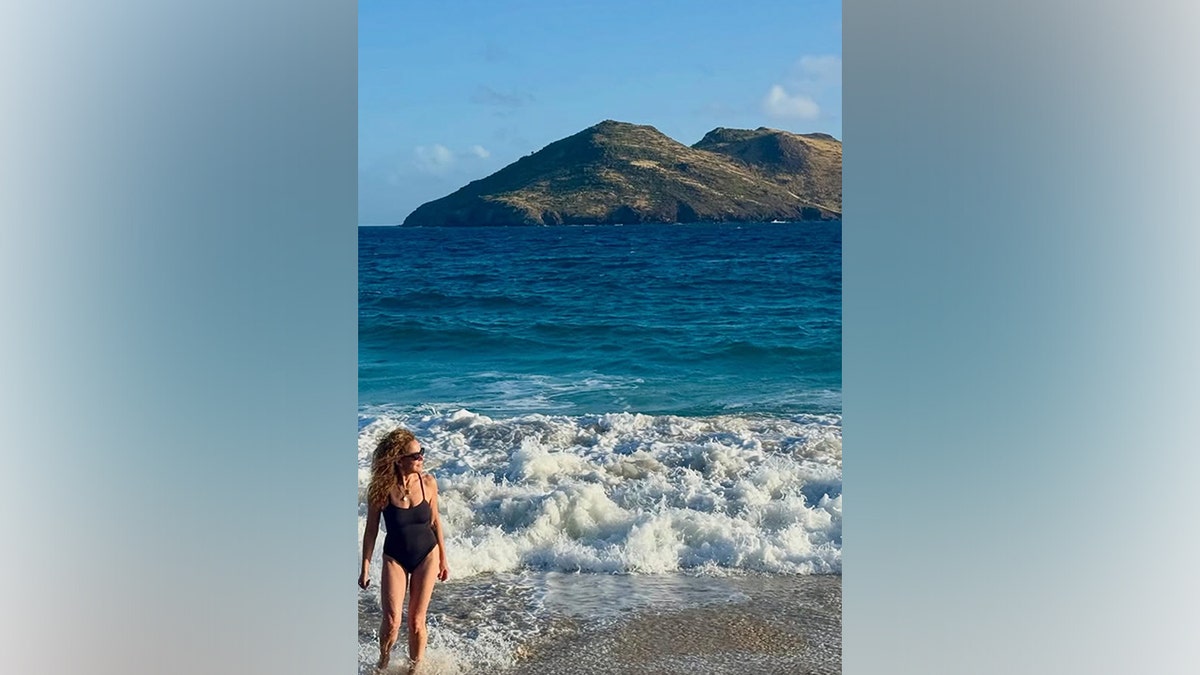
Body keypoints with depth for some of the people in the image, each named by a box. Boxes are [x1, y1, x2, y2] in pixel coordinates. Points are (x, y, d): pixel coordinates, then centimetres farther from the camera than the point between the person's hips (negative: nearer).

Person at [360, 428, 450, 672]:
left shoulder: (428, 483, -10)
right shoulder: (381, 489, -16)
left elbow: (434, 521, 3)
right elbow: (371, 529, -6)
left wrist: (443, 559, 9)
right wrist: (365, 568, -4)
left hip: (426, 555, 1)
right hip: (395, 558, -1)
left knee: (416, 621, 5)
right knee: (392, 621, -9)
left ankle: (415, 668, 26)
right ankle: (384, 661, 21)